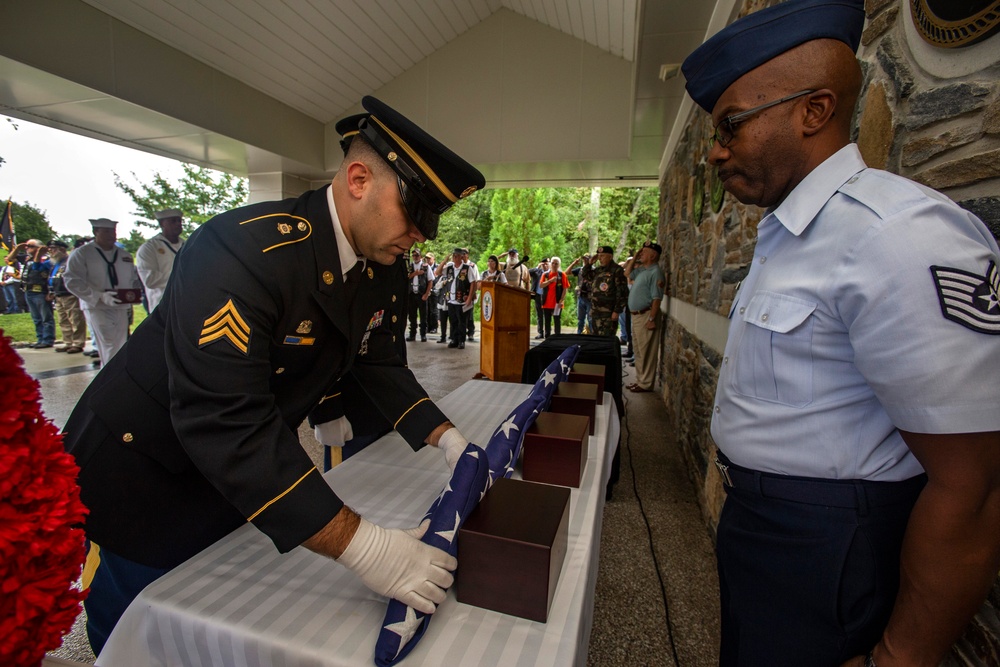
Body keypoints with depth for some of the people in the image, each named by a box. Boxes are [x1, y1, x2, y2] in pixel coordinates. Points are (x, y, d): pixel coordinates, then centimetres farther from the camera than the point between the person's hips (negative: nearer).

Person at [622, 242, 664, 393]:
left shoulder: (655, 272, -15)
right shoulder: (642, 269, 12)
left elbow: (657, 298, -20)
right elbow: (627, 273, 28)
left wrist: (652, 319, -24)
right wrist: (634, 257, 15)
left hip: (646, 315, -10)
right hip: (636, 315, 10)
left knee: (646, 352, -2)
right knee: (638, 350, 15)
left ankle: (646, 383, 5)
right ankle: (640, 380, 25)